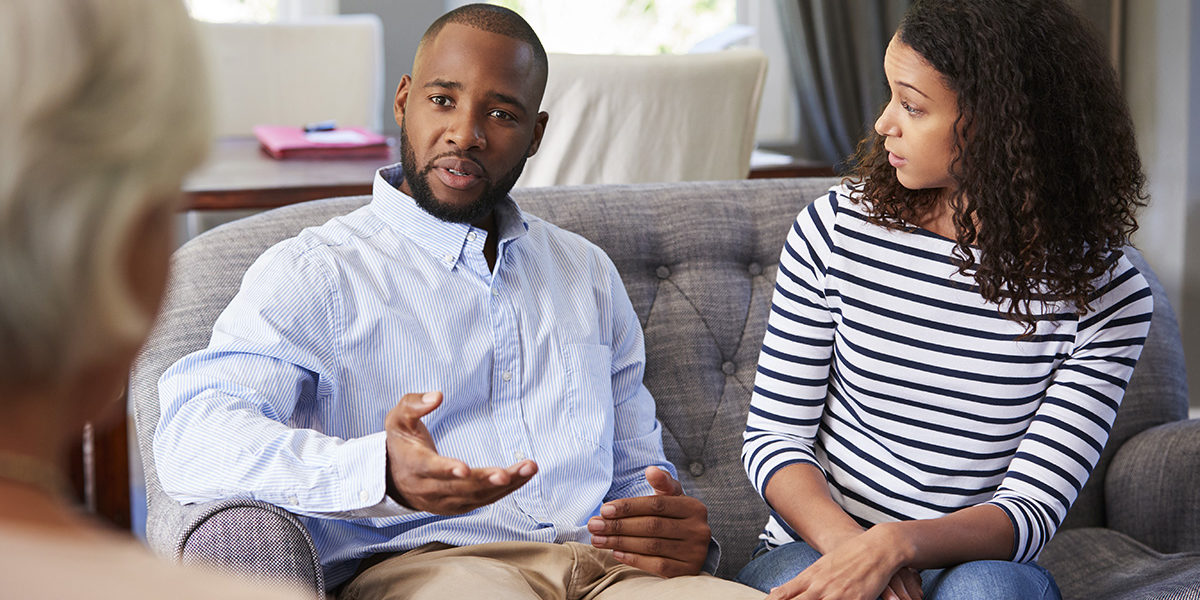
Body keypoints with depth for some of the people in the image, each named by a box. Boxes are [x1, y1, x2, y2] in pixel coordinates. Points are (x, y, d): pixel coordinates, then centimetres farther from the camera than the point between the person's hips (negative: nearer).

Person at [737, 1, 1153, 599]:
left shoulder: (1104, 296, -7)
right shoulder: (835, 228, -3)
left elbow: (1032, 507, -11)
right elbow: (774, 434, -1)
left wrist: (896, 544, -31)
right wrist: (848, 541, -21)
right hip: (811, 548, 1)